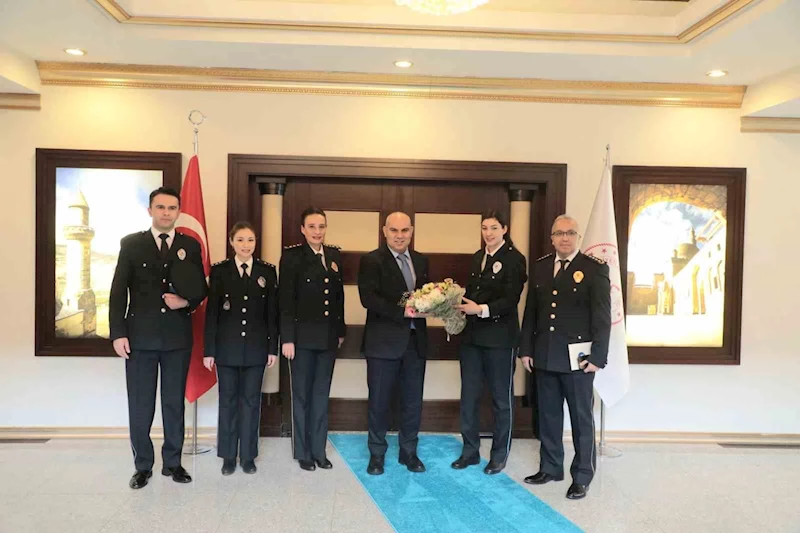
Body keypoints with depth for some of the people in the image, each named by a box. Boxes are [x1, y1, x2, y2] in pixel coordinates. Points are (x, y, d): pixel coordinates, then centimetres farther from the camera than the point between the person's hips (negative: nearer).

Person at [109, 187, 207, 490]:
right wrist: (118, 333, -8)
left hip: (178, 337, 1)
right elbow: (118, 291, -1)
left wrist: (185, 302, -13)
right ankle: (143, 466, 22)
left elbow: (201, 290, 9)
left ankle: (173, 462, 24)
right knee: (140, 406, 7)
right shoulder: (131, 244, 2)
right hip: (140, 336, -1)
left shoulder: (191, 246, 5)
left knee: (175, 403, 10)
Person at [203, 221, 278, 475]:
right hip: (227, 346, 0)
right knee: (228, 400, 8)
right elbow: (211, 312, -1)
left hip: (256, 346, 1)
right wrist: (209, 349, -4)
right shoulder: (219, 270, 0)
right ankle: (228, 456, 20)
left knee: (251, 400, 8)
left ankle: (248, 455, 19)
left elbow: (272, 312, 3)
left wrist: (273, 347, 0)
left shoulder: (268, 271, 2)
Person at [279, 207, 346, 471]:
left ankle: (319, 450, 25)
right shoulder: (292, 255, -7)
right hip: (303, 336, -4)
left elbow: (339, 295, 11)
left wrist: (341, 331, 10)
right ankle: (303, 452, 22)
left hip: (328, 337, 4)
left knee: (321, 395, 13)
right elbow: (286, 299, -10)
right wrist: (287, 338, -14)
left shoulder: (335, 255, 7)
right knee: (302, 395, 9)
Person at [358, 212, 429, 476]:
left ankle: (409, 451, 29)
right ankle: (377, 454, 24)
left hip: (415, 340, 5)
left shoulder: (421, 261, 12)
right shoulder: (371, 260, -5)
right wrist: (402, 312, -22)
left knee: (413, 400, 12)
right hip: (384, 341, -4)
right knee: (379, 400, 7)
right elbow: (368, 298, -16)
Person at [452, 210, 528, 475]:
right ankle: (470, 450, 25)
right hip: (471, 336, 6)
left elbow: (510, 300, -15)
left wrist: (482, 309, -26)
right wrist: (459, 304, -6)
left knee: (501, 399, 9)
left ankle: (499, 454, 24)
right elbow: (472, 293, 13)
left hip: (500, 337, -6)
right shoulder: (477, 257, 12)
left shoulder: (515, 258, -8)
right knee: (468, 396, 11)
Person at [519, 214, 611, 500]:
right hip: (544, 356, 5)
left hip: (577, 357, -4)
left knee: (581, 418, 7)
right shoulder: (540, 267, 8)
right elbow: (530, 311, 10)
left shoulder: (595, 268, -6)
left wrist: (597, 357, -14)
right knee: (548, 415, 15)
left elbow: (602, 316, -9)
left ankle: (582, 477, 20)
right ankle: (550, 467, 30)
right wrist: (526, 349, 6)